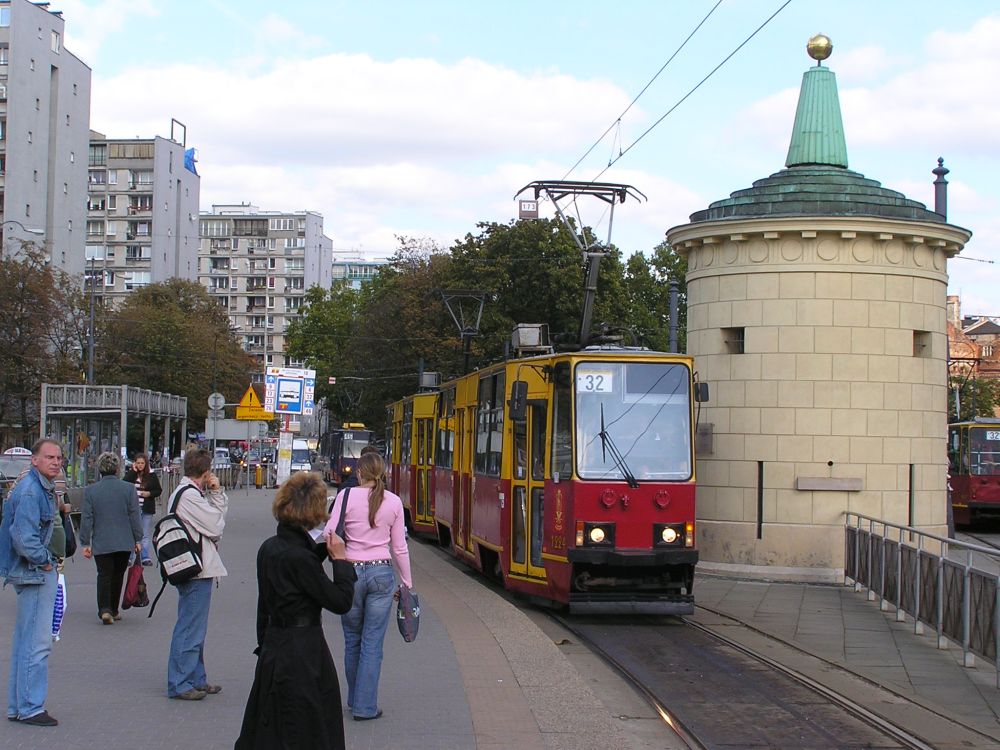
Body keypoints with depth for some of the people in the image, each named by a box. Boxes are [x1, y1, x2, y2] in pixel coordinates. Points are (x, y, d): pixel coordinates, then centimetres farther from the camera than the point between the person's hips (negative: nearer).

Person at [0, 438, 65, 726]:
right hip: (35, 573, -11)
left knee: (24, 641, 15)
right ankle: (30, 708, -1)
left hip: (38, 572, 11)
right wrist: (44, 560, -14)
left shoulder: (43, 488, 15)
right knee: (37, 642, -7)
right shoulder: (30, 491, -18)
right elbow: (23, 537, -25)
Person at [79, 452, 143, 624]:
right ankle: (113, 610, 21)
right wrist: (137, 539, 8)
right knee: (118, 576, 13)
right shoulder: (128, 488, -3)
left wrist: (85, 543, 5)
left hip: (101, 543, -1)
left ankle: (105, 610, -15)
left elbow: (86, 519, -1)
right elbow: (134, 516, 0)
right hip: (124, 542, 1)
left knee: (104, 575, 2)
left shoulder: (90, 490, -2)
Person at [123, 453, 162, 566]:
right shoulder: (130, 474, 4)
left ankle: (146, 558, 8)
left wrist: (150, 494, -13)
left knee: (145, 535, 5)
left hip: (147, 510, 0)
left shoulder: (151, 476, 2)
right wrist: (133, 471, -13)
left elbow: (159, 490, 6)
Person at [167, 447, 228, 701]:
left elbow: (220, 515, 16)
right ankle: (179, 684, 0)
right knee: (190, 628, -5)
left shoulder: (192, 492, 15)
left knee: (194, 627, 18)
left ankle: (196, 679, 27)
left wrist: (216, 493, 1)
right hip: (196, 570, -11)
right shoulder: (189, 495, -17)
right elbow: (216, 526, -14)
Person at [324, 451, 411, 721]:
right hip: (382, 573, 0)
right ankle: (365, 707, 5)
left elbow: (329, 535, -11)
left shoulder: (346, 496, -5)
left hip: (351, 572, 0)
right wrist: (407, 582, 12)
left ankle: (355, 699, 26)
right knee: (372, 643, 3)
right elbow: (400, 547, 5)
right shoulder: (394, 502, 1)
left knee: (352, 640, 15)